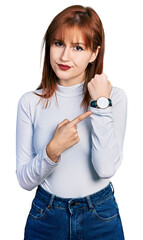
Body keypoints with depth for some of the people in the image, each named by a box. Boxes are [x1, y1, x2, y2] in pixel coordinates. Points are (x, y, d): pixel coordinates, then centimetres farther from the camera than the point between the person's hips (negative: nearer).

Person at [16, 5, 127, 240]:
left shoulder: (114, 97, -9)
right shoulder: (30, 102, -7)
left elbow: (106, 169, -20)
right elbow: (25, 180, -6)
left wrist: (101, 104, -21)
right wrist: (53, 150, -23)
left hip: (101, 217, 0)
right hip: (46, 217, 1)